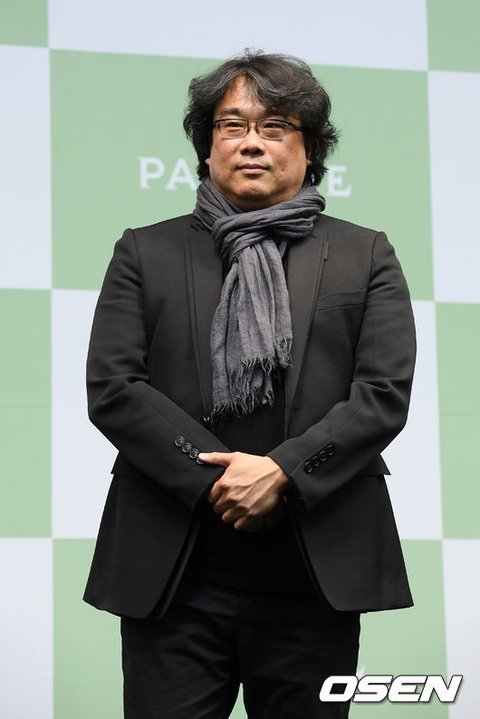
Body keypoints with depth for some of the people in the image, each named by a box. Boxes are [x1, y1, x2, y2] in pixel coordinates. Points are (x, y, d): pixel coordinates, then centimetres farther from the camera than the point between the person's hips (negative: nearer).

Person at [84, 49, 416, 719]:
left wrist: (283, 472, -14)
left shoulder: (366, 257, 11)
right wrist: (214, 475, -12)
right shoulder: (146, 254, 11)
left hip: (318, 577, 1)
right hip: (175, 578, 0)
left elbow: (385, 394, 0)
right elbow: (111, 389, 0)